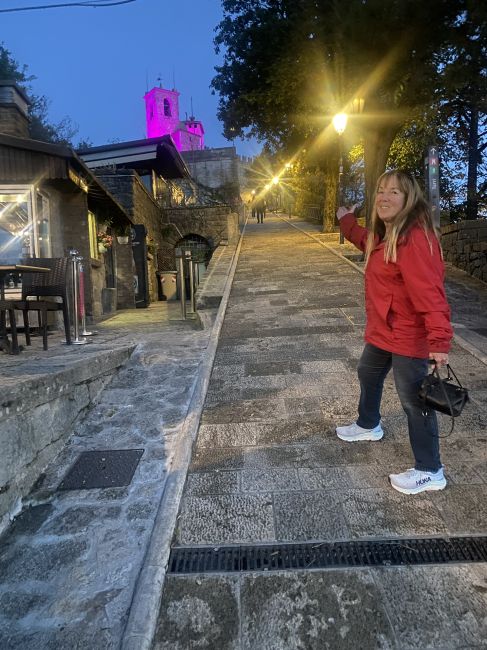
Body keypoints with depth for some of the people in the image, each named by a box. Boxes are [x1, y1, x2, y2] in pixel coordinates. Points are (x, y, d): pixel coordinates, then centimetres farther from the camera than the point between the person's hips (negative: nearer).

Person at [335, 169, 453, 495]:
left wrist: (439, 339, -36)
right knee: (368, 374, 28)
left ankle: (430, 472, 19)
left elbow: (429, 293, -32)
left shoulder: (415, 238, -25)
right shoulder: (385, 235, 7)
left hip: (409, 337, -10)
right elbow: (368, 242, 32)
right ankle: (369, 425, 55)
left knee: (414, 400, 1)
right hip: (382, 330, 11)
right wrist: (347, 221, 34)